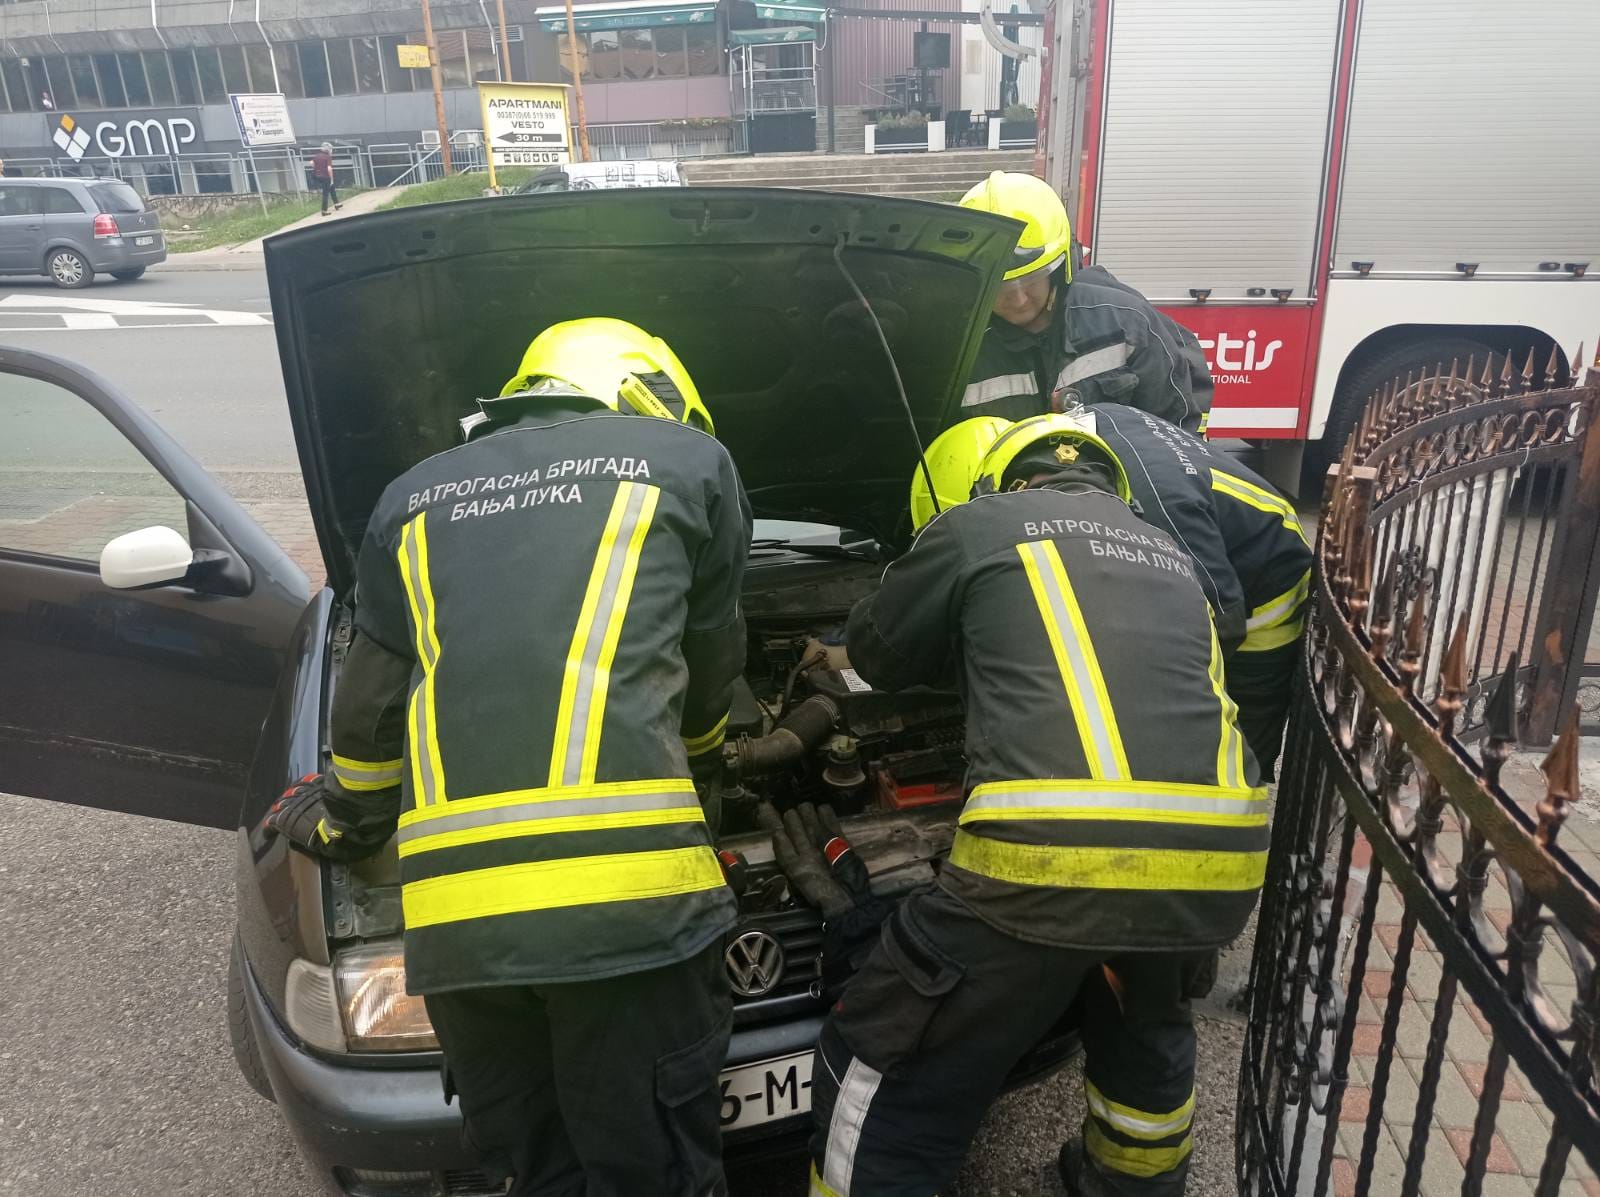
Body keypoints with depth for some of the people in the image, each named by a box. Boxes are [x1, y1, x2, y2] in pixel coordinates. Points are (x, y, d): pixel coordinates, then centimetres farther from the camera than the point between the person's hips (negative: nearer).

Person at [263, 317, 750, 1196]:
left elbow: (369, 710, 27)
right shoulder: (691, 460, 14)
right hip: (626, 886, -3)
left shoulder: (413, 497, 22)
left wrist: (343, 826, 46)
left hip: (454, 910, 4)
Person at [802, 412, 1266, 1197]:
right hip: (1218, 860, 7)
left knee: (879, 1077, 12)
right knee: (1144, 1023, 38)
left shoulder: (978, 525, 15)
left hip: (1055, 852, -6)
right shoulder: (1167, 556, 30)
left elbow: (877, 655, 26)